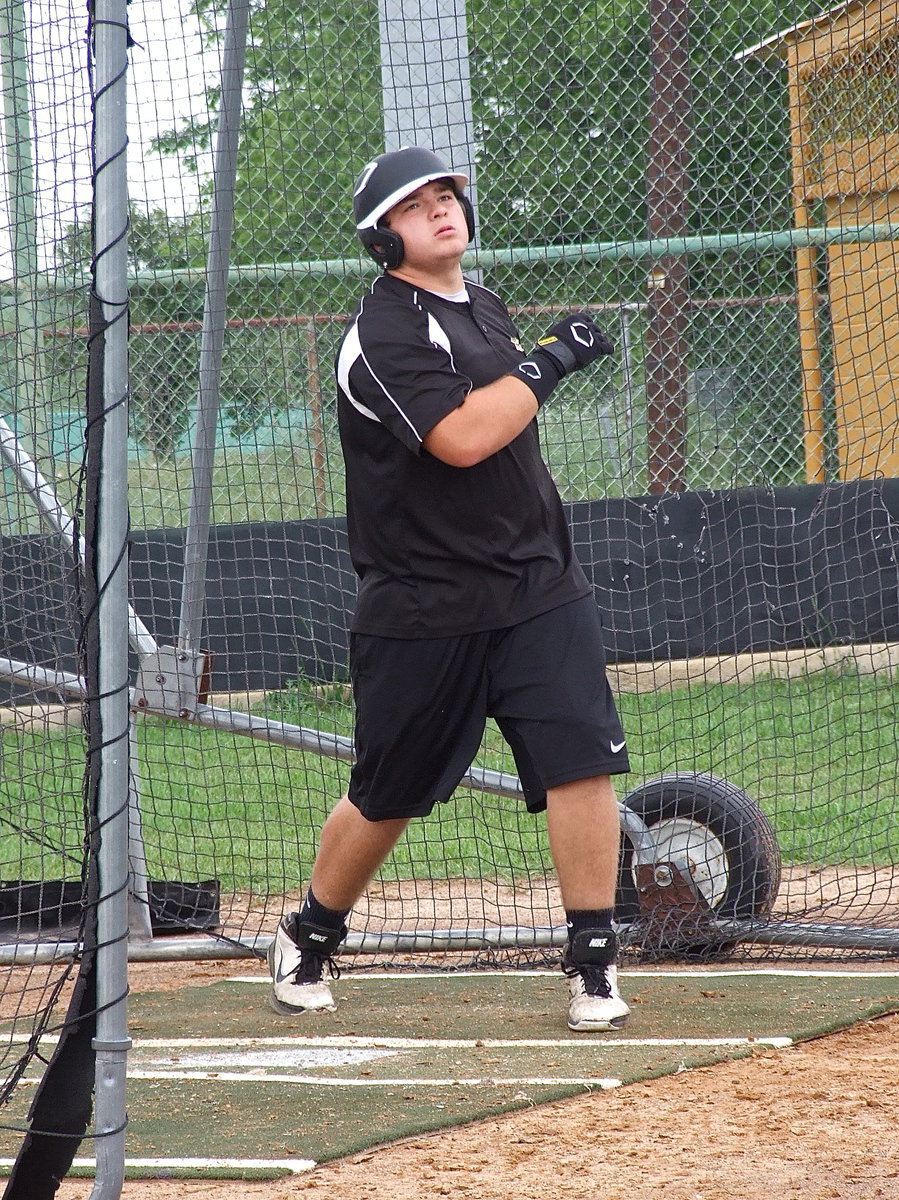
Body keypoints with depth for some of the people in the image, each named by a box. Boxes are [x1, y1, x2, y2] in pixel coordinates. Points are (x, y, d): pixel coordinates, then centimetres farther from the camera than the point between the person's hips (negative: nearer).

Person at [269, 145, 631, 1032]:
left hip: (537, 583, 6)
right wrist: (549, 362, -19)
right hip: (424, 607, -6)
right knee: (387, 794, 6)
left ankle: (593, 966, -4)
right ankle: (310, 941, 30)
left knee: (581, 758, -10)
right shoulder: (386, 332, -14)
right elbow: (460, 438, -27)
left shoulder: (483, 308, 13)